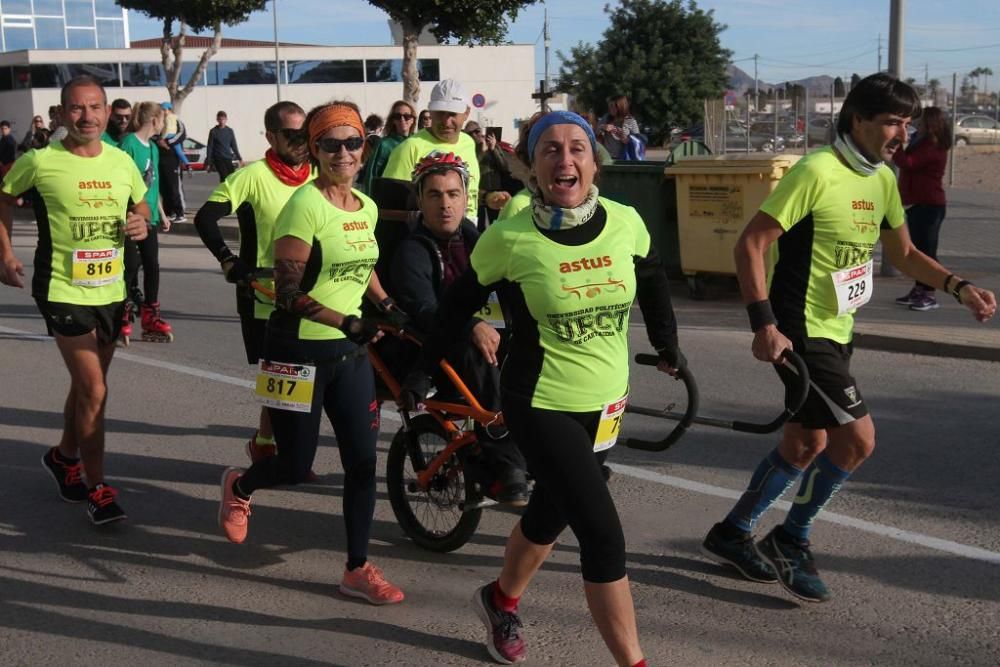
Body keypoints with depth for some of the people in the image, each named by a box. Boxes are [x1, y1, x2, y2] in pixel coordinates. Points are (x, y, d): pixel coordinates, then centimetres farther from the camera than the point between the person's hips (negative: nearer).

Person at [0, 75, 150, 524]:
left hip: (111, 291, 5)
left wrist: (141, 224, -5)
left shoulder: (122, 162, 2)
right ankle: (97, 489, 6)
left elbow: (141, 206, 18)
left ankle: (64, 456, 43)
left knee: (86, 384, 20)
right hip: (64, 293, -5)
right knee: (94, 391, -9)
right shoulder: (40, 162, -11)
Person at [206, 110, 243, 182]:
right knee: (224, 177, -16)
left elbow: (234, 146, 14)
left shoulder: (230, 131, 9)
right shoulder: (213, 131, -1)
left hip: (228, 159, 4)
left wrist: (240, 159, 10)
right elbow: (209, 147, -1)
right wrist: (208, 162, -4)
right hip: (218, 159, -4)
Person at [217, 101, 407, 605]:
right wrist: (347, 323, -28)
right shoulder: (306, 205, -16)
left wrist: (387, 305, 12)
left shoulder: (366, 207, 6)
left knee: (362, 460, 3)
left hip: (349, 349, 6)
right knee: (296, 466, 4)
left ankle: (358, 569, 15)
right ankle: (239, 486, 38)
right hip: (299, 349, -6)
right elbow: (287, 291, -20)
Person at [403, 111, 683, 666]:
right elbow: (460, 303, -3)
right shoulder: (508, 238, -18)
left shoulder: (625, 223, -8)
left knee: (549, 515, 23)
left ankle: (500, 602, 50)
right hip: (540, 405, -5)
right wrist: (425, 368, 5)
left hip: (605, 402, 5)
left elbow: (652, 281, 12)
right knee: (604, 535, -10)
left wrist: (667, 344, 22)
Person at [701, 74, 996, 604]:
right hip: (799, 332, -9)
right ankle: (791, 540, 10)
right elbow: (750, 244, -20)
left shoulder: (882, 179, 7)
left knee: (806, 444, 15)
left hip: (835, 332, 9)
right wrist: (764, 325, -25)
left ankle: (732, 534, 31)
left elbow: (903, 253, 19)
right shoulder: (817, 172, -18)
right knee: (856, 438, -10)